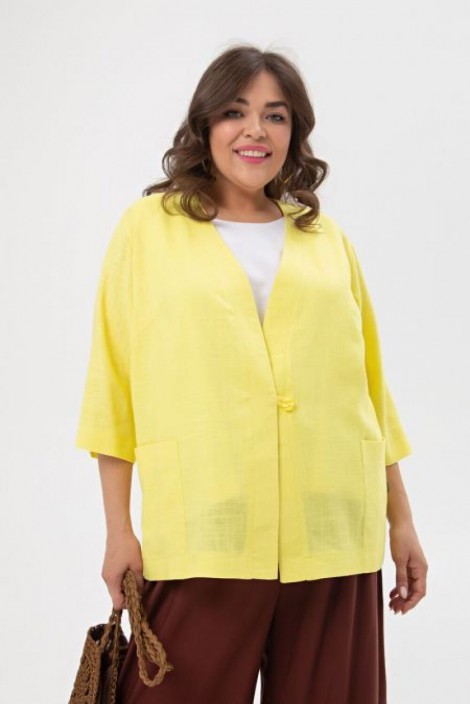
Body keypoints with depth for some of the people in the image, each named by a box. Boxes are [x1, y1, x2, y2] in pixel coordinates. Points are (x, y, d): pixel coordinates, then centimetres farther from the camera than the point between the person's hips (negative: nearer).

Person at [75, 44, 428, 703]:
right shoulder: (149, 228, 6)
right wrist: (119, 529, 0)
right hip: (202, 537, -2)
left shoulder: (328, 239, 13)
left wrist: (400, 518, 13)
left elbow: (370, 390, 15)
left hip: (330, 539, 3)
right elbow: (114, 393, 4)